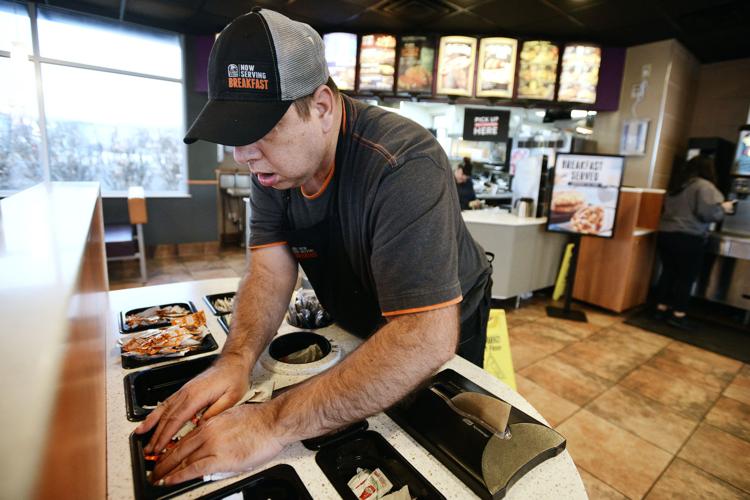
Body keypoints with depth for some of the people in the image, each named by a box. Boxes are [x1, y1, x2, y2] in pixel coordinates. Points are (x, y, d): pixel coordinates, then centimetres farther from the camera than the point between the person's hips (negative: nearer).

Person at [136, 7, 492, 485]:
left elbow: (426, 339, -42)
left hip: (442, 334, -5)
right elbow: (271, 270, -14)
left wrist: (275, 424, -42)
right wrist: (237, 360, -31)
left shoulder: (404, 166, -36)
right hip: (357, 329, 6)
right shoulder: (273, 161, -11)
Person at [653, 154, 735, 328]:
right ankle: (678, 315, 5)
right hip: (689, 238, -7)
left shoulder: (675, 184, 14)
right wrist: (723, 208, 2)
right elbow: (708, 213, -17)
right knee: (686, 277, 2)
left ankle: (661, 308, 17)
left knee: (668, 272, 13)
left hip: (665, 234, 7)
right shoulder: (705, 186, -8)